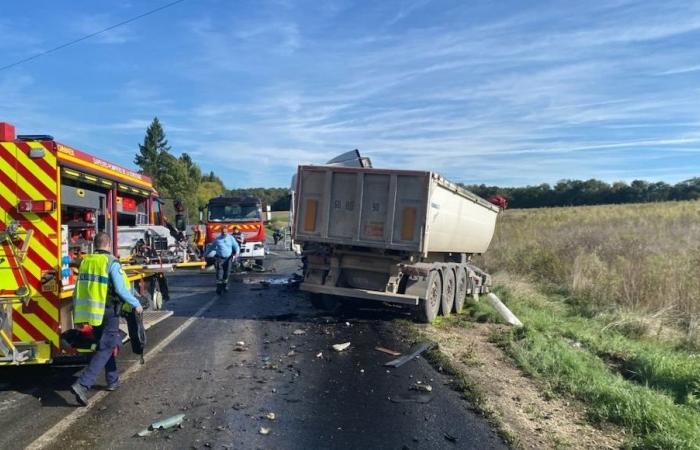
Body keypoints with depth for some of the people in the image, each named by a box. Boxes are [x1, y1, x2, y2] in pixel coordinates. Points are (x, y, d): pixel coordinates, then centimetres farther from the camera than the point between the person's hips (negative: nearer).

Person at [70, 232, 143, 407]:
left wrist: (79, 315, 17)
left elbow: (79, 290, 10)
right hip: (107, 313, -7)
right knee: (104, 350, -1)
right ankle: (82, 384, -13)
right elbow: (121, 290, -19)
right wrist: (136, 304, -6)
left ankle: (113, 381, 32)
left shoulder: (85, 262, 6)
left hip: (91, 312, 7)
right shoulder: (111, 263, -13)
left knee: (106, 345, 21)